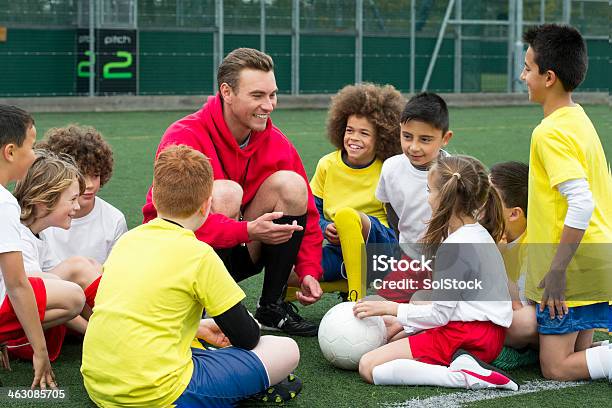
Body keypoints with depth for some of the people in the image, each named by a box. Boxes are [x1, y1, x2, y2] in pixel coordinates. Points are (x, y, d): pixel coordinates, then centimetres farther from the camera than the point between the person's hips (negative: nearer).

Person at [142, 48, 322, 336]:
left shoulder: (276, 143, -3)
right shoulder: (185, 137, -21)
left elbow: (306, 210, 4)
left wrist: (309, 271, -10)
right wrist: (248, 231, -41)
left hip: (236, 255, 6)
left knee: (290, 183, -15)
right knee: (225, 191, -32)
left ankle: (272, 307, -8)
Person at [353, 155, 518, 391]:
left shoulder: (454, 248, -16)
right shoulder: (479, 234, 15)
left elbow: (439, 314, -15)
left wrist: (390, 308, -4)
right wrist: (402, 321, 15)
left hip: (466, 335, -10)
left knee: (369, 367, -13)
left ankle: (462, 377, -22)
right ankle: (464, 365, -1)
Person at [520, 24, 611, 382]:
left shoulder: (551, 132, -18)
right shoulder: (579, 119, 11)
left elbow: (581, 204, -27)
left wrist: (557, 271, -23)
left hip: (573, 265, -9)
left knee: (557, 368, -2)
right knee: (579, 355, 14)